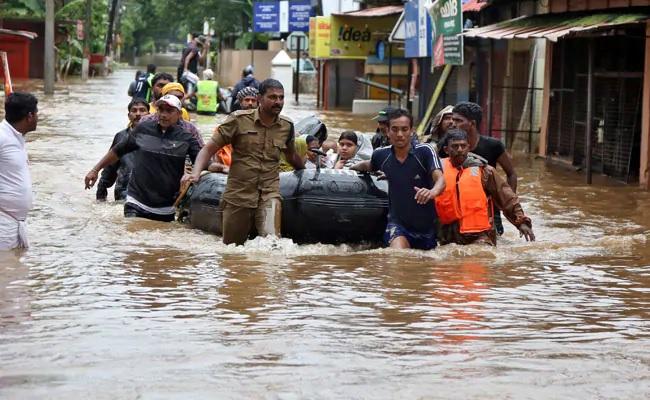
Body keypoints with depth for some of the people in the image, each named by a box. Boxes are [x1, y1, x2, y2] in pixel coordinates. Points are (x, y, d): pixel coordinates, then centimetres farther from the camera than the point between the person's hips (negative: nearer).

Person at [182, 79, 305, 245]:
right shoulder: (239, 120, -4)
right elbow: (209, 148, -4)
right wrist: (196, 173, -19)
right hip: (238, 195, -1)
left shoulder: (287, 126, 6)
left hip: (269, 195, 1)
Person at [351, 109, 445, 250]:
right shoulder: (381, 155, -2)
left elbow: (440, 179, -29)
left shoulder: (425, 152, -13)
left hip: (426, 225, 0)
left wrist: (433, 192, -50)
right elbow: (369, 166, 23)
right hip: (397, 222, 0)